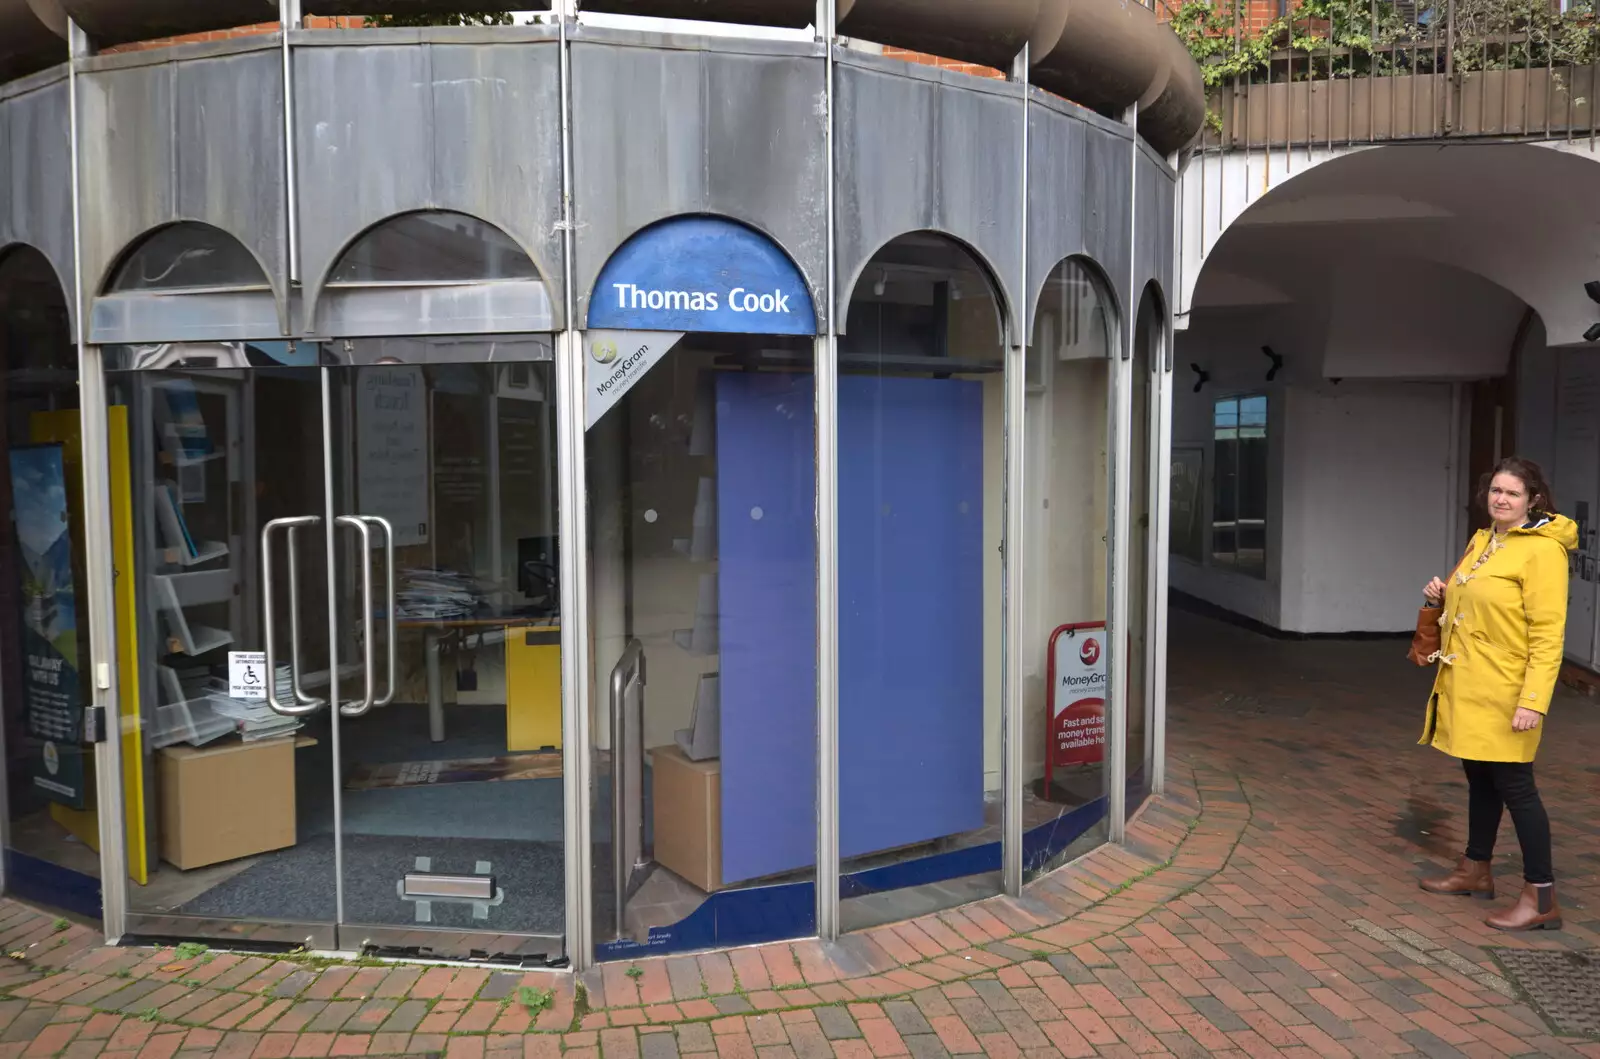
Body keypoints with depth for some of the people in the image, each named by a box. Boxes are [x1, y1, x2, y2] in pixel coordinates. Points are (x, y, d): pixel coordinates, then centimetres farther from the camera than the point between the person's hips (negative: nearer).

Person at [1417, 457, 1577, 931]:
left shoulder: (1542, 549, -14)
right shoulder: (1482, 540, 11)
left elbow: (1548, 633, -18)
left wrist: (1534, 700, -24)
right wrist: (1444, 597, 4)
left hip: (1503, 692, -8)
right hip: (1466, 686, 8)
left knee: (1514, 785, -2)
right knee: (1480, 778, 18)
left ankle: (1541, 897, 8)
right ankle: (1476, 870, 32)